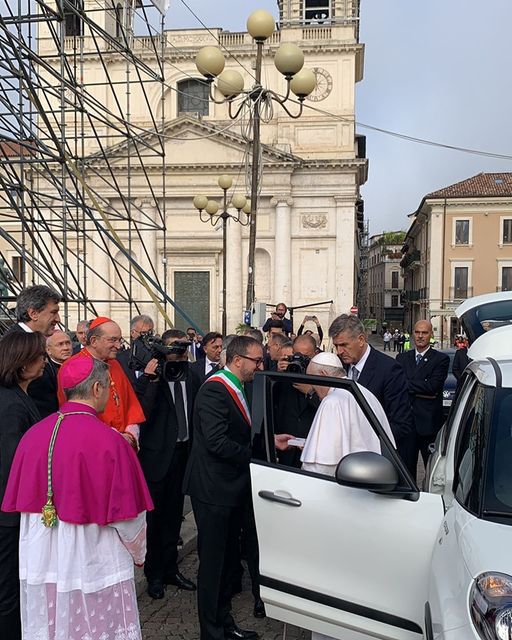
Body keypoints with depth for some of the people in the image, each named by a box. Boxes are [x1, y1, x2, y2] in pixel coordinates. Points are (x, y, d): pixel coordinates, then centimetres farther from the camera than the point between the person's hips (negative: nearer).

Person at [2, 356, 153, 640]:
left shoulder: (33, 434, -6)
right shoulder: (109, 442, -22)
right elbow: (127, 514, -15)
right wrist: (138, 553, 5)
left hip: (39, 562, 5)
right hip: (93, 564, -5)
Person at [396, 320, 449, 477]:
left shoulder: (441, 359, -1)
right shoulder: (402, 358, 10)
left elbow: (433, 386, -14)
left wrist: (406, 384, -9)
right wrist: (421, 391, -13)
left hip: (429, 422, -3)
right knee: (406, 465, 10)